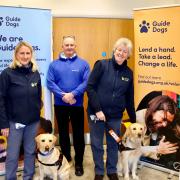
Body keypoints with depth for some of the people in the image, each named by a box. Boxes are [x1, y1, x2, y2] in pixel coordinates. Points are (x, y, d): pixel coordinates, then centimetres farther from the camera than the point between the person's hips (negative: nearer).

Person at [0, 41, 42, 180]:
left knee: (30, 152, 14)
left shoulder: (35, 73, 3)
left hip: (33, 121, 4)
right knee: (12, 155, 6)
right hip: (14, 122, -3)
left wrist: (38, 114, 10)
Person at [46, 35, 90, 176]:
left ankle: (79, 163, 18)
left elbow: (87, 82, -9)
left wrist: (73, 94, -19)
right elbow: (50, 83, -6)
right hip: (60, 105, 1)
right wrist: (63, 95, -18)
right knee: (63, 133, 14)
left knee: (79, 134, 4)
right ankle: (65, 159, 31)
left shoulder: (83, 63, 0)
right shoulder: (54, 64, 2)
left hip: (77, 105, -1)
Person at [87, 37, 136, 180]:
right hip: (96, 113, -3)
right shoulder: (102, 65, -8)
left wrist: (133, 119, 10)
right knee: (97, 145, 10)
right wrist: (97, 110, -17)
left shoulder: (128, 73, 3)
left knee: (113, 145, 16)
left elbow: (129, 99, 9)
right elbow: (90, 87, -12)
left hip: (115, 116, 3)